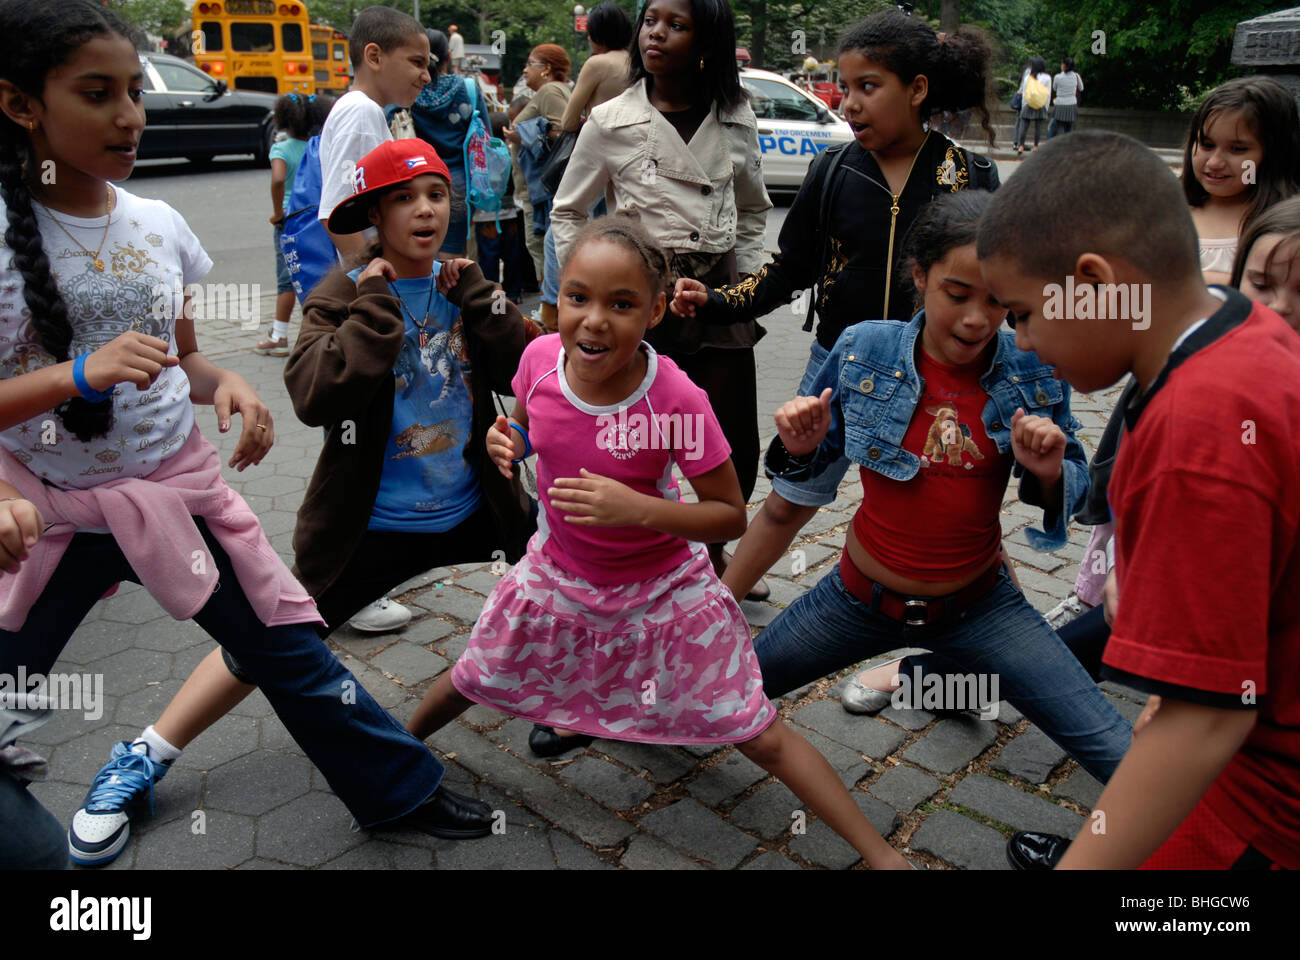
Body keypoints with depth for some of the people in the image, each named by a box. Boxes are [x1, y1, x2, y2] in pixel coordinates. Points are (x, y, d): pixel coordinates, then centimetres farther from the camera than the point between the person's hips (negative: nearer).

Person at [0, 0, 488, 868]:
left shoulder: (159, 225, -1)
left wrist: (226, 383, -10)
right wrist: (79, 374, -29)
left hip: (176, 485, 3)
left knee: (291, 649, 6)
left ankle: (403, 791, 23)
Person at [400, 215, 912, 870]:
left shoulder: (677, 401, -30)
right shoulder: (540, 358, -18)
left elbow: (732, 516, -20)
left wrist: (637, 508, -36)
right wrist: (507, 438, -18)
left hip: (660, 590, -4)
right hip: (558, 574, 4)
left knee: (756, 734, 0)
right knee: (470, 681, 23)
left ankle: (878, 852, 16)